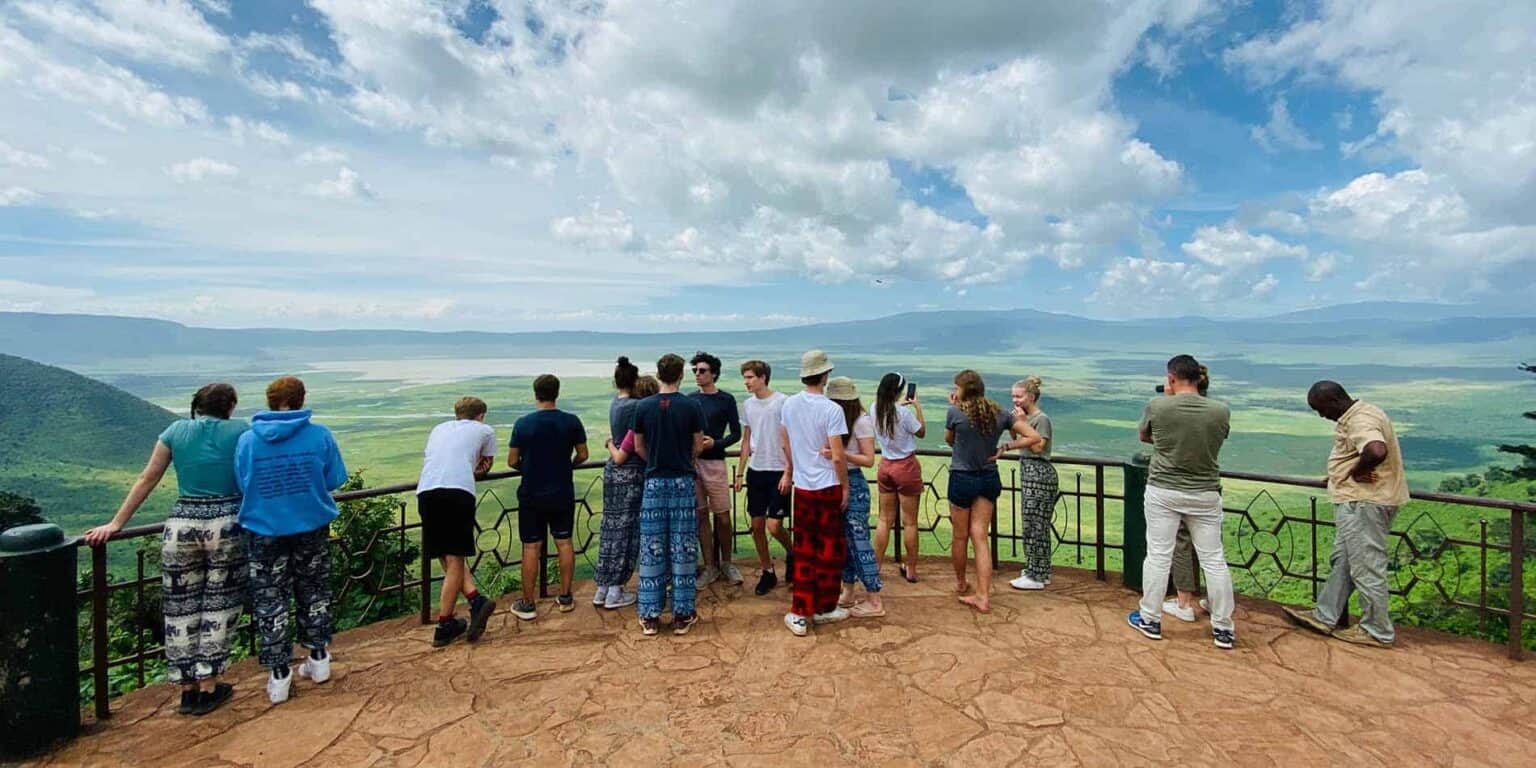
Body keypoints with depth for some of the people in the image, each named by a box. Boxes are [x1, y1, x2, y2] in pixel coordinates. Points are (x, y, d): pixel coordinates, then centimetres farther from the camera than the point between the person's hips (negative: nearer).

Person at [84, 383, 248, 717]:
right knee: (219, 606, 9)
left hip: (182, 524, 3)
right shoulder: (240, 430, 0)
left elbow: (147, 480, 8)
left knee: (181, 608, 13)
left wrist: (115, 524, 14)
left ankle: (188, 690, 22)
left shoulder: (176, 430, 7)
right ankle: (208, 688, 16)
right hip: (227, 525, -2)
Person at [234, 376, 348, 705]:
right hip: (312, 527, 0)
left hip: (265, 532, 0)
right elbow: (335, 480, -5)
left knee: (270, 602, 11)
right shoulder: (319, 435, -11)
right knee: (314, 594, 17)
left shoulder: (248, 440, -8)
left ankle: (279, 677, 16)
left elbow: (242, 485, 2)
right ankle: (318, 659, 28)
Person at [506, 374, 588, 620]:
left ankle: (527, 604, 15)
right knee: (564, 542, 12)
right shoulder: (572, 421, -6)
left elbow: (512, 462, -4)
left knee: (531, 547, 6)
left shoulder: (523, 423, -9)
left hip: (531, 495, -1)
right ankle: (565, 597, 20)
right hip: (563, 494, 1)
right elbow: (582, 455, 0)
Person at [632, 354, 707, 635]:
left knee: (651, 551, 8)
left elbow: (639, 448, 5)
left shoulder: (643, 406, -2)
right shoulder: (692, 406, -7)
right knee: (683, 550, 7)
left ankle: (650, 616, 16)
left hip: (654, 482, 2)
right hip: (683, 482, -1)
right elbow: (698, 447, 0)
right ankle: (683, 614, 15)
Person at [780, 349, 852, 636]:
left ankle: (800, 613, 16)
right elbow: (837, 456, -17)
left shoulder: (789, 405, 1)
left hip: (802, 487, 5)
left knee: (804, 551, 13)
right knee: (830, 550, 11)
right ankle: (823, 608, 24)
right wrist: (845, 486, -4)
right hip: (827, 487, -5)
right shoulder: (831, 409, -17)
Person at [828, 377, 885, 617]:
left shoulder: (862, 421, -14)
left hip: (853, 484, -7)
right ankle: (847, 593, 27)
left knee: (858, 541, -2)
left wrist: (840, 454, -26)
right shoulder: (840, 419, 5)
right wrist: (827, 451, -10)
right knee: (844, 540, 14)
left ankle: (874, 602, 9)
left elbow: (869, 460, -15)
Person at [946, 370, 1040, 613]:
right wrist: (1004, 448, 1)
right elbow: (1033, 437, 0)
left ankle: (961, 584, 33)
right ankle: (983, 596, 5)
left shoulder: (955, 412, -12)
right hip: (989, 479, 4)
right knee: (979, 537, 8)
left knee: (960, 536, 14)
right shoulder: (1000, 413, 1)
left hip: (962, 479, -4)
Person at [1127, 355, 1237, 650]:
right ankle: (1223, 628, 21)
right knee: (1214, 560, 12)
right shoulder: (1221, 411, -6)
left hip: (1163, 491, -2)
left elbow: (1144, 437, 7)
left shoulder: (1157, 406, -11)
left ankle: (1150, 620, 18)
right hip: (1205, 494, 2)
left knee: (1158, 556, 7)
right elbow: (1218, 439, 13)